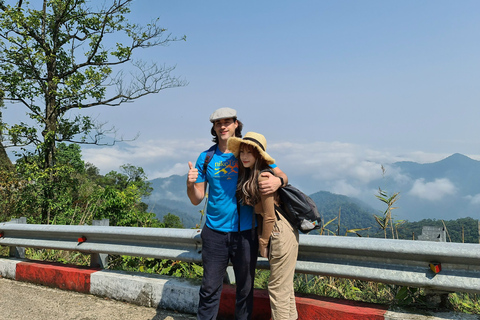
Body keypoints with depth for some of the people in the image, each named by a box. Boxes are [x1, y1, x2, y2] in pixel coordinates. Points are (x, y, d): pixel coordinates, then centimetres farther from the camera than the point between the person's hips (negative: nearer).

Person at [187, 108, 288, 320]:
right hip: (215, 232, 1)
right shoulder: (206, 158, 4)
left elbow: (282, 175, 0)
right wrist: (190, 184, -17)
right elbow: (196, 200, 5)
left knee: (245, 288, 11)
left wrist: (278, 181, -24)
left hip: (245, 232, 0)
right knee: (210, 288, 6)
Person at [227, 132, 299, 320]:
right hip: (281, 234, 10)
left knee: (278, 289, 1)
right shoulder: (249, 175, 9)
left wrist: (263, 243, -6)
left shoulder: (262, 177, -20)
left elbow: (269, 216, -17)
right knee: (285, 287, 19)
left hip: (281, 234, -10)